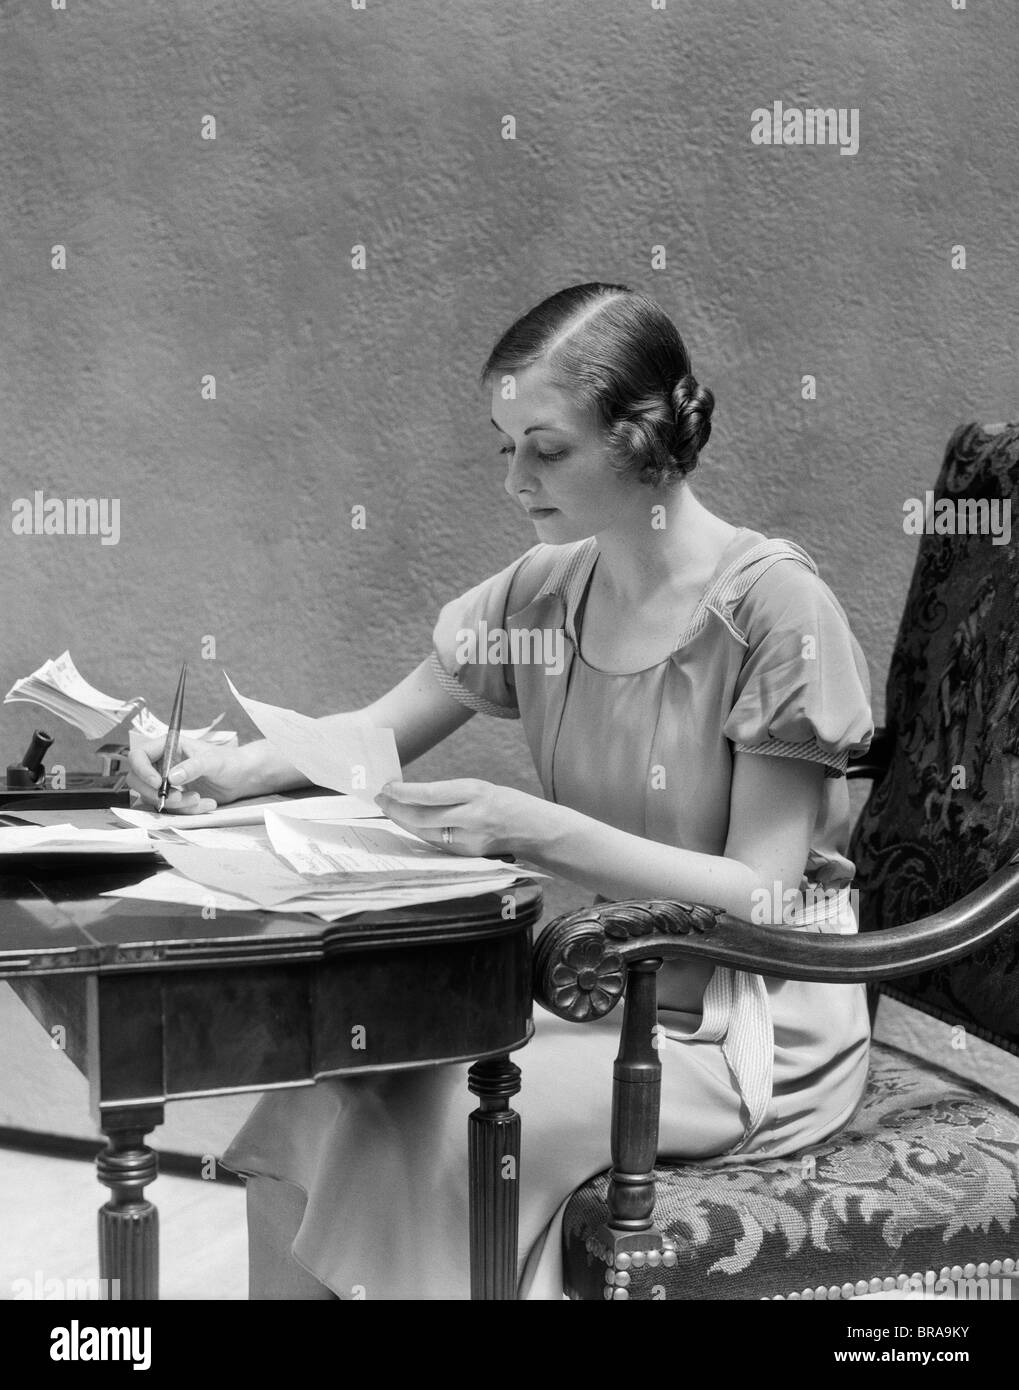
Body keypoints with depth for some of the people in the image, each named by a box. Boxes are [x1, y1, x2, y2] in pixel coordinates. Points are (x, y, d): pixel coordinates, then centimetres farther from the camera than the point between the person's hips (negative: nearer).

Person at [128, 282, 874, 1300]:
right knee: (314, 1096, -13)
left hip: (751, 1035, -5)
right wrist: (234, 769, -9)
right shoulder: (544, 590, 2)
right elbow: (378, 732, 11)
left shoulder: (774, 606, -17)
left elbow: (765, 899, -18)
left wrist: (537, 831, -29)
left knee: (437, 1123, -24)